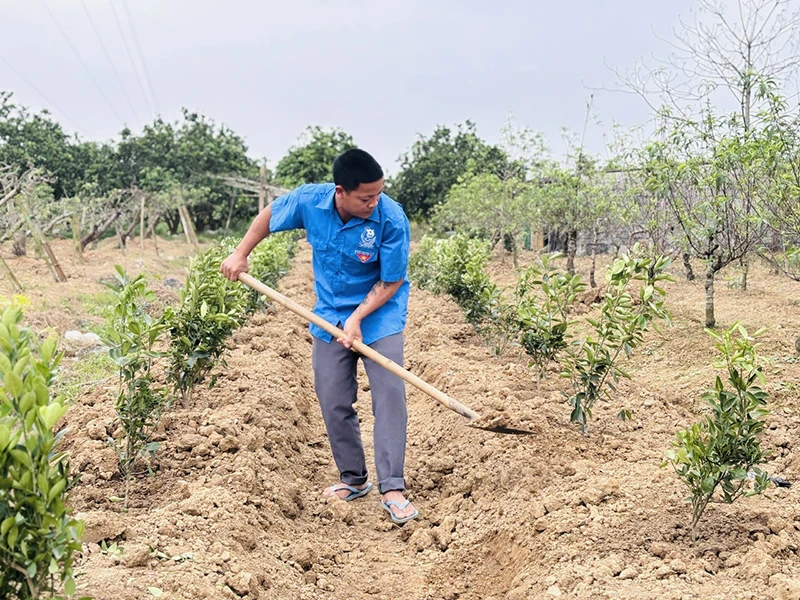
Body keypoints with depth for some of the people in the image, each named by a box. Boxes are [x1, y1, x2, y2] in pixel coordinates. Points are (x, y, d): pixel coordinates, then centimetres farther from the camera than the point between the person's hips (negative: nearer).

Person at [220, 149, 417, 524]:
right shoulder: (310, 200, -17)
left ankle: (392, 490, -6)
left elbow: (391, 282, -17)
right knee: (334, 402, 6)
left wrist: (358, 318, -25)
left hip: (380, 315, -3)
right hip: (330, 316, 3)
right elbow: (269, 216, 5)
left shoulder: (391, 219, -26)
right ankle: (353, 480, 23)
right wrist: (240, 254, 3)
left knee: (389, 395, -12)